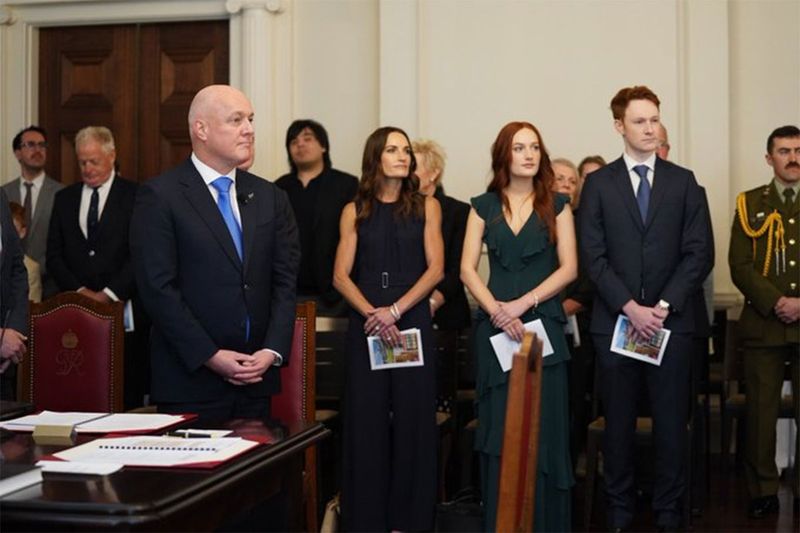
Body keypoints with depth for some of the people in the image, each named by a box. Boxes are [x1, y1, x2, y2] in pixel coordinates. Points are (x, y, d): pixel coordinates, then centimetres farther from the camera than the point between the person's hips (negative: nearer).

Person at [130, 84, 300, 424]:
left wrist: (273, 351, -5)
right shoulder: (159, 196, -5)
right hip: (190, 380, -4)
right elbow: (158, 289, -11)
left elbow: (285, 281, 8)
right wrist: (211, 356, -13)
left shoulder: (270, 197, 11)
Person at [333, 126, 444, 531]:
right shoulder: (355, 211, 8)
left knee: (412, 418, 1)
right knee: (366, 418, 1)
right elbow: (341, 276, 1)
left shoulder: (426, 207, 7)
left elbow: (436, 268, -2)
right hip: (365, 325, 1)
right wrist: (372, 313, -15)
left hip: (413, 322, 0)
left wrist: (394, 310, -13)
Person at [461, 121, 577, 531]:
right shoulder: (484, 206, 9)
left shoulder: (556, 206, 6)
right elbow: (467, 269, 2)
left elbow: (568, 268, -1)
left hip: (543, 325, -1)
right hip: (494, 327, 1)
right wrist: (497, 311, -13)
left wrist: (522, 304, -12)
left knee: (542, 428, -1)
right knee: (498, 429, 2)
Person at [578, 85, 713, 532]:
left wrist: (664, 306, -10)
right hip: (616, 321, 0)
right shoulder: (599, 183, 5)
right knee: (619, 422, 6)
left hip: (672, 320, 1)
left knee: (672, 421, 4)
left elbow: (700, 252, 1)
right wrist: (630, 307, -12)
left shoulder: (684, 182, 7)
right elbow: (593, 256, -1)